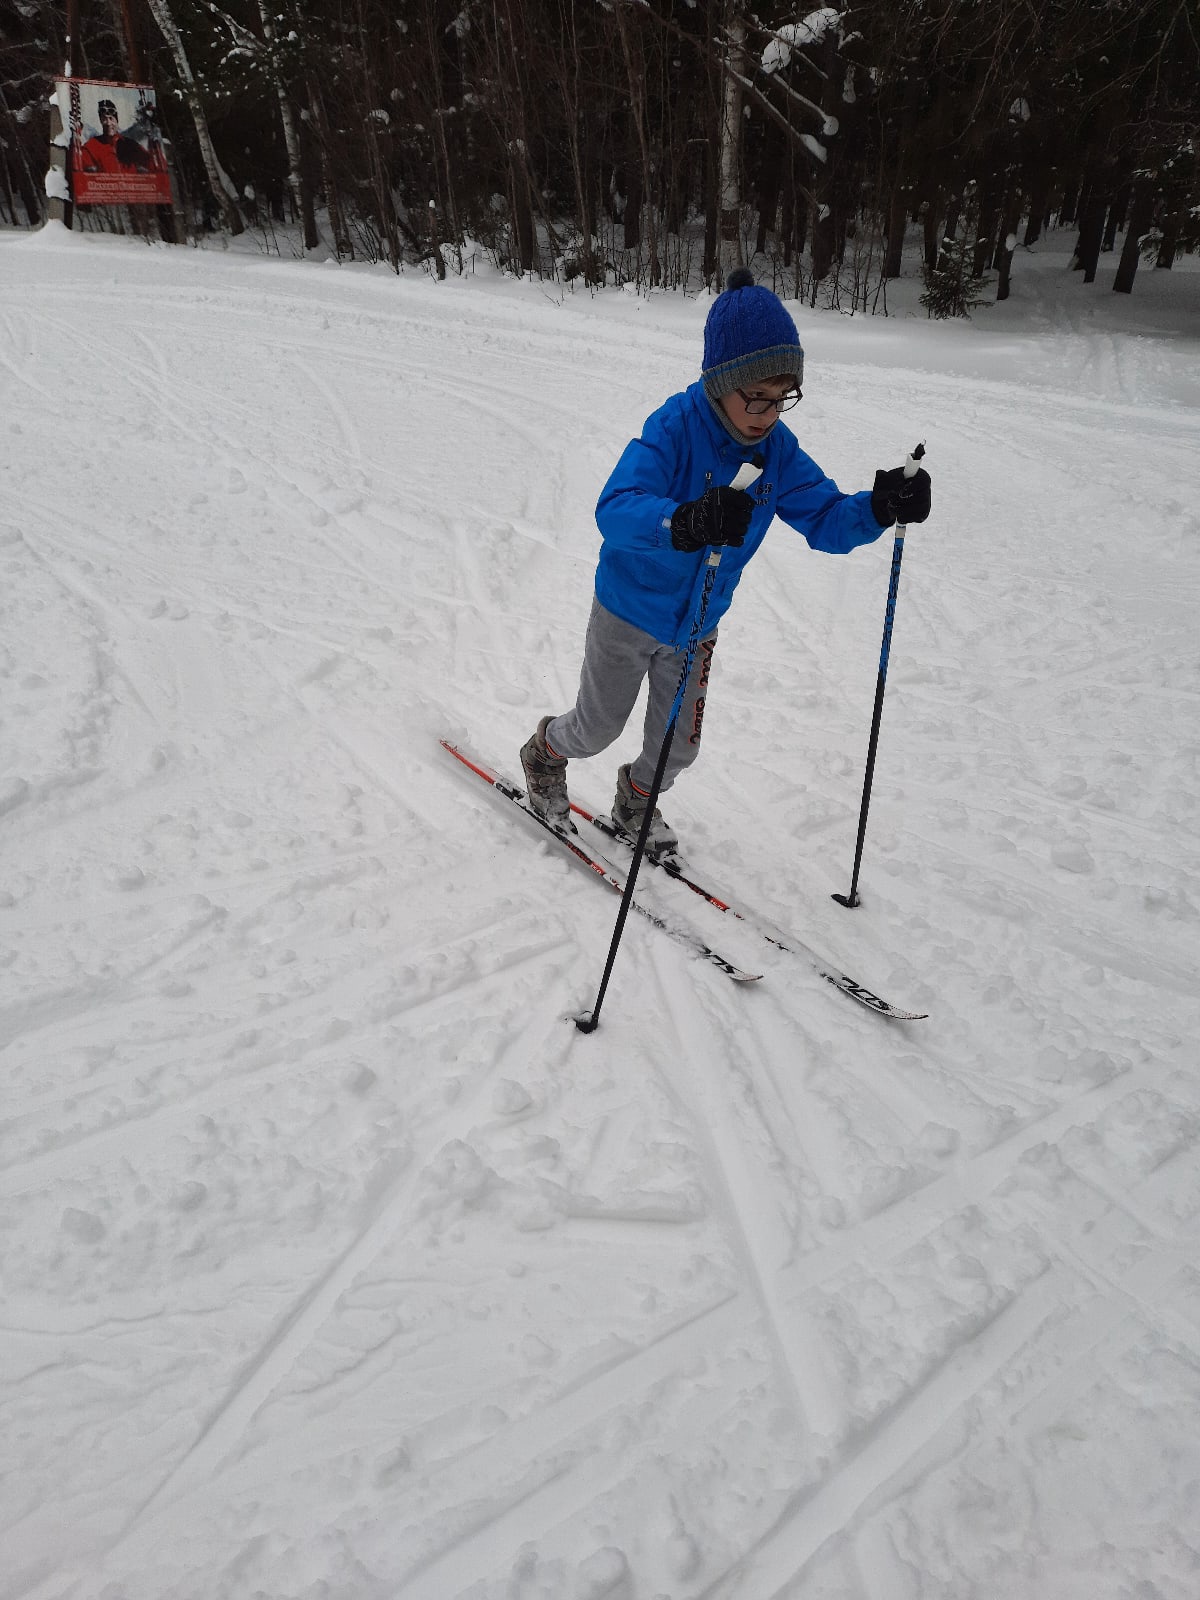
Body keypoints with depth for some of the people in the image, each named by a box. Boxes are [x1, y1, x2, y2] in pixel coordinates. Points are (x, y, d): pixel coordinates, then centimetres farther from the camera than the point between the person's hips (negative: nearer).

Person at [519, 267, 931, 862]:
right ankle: (544, 752, 49)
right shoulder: (674, 428, -28)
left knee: (678, 746, 16)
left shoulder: (777, 449, -11)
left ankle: (635, 804, 47)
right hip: (629, 612, -5)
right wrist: (686, 522, -63)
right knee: (597, 727, 15)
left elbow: (826, 519, -8)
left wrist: (881, 506, -30)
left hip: (697, 626, 5)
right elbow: (615, 509, -42)